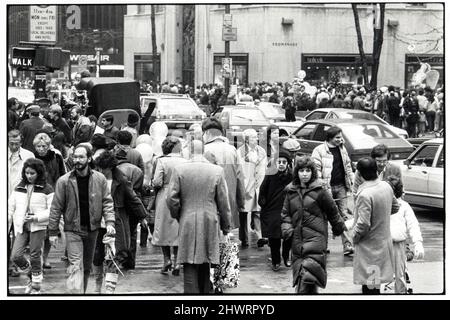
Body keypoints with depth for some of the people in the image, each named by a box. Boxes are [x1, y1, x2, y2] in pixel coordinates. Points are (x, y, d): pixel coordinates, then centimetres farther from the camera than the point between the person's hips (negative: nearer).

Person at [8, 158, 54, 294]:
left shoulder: (46, 189, -3)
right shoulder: (19, 188, 10)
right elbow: (11, 207, 15)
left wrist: (36, 217, -17)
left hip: (38, 227, -4)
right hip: (21, 227, 4)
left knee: (35, 257, -3)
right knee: (16, 256, -7)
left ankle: (36, 287, 13)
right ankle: (32, 275, 20)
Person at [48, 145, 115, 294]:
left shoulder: (100, 179, -1)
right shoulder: (64, 181, -7)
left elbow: (107, 202, 2)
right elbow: (56, 207, -3)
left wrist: (109, 222, -13)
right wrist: (53, 231, -3)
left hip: (92, 229, 3)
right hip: (73, 230, -3)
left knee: (87, 267, 16)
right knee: (75, 266, -13)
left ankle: (82, 291, 31)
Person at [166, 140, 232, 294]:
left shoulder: (179, 170, -5)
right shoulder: (217, 171, -2)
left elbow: (171, 198, -5)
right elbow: (223, 202, 2)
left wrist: (177, 215, 13)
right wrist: (226, 226, 12)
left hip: (187, 224, -1)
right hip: (210, 225, 1)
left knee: (190, 267, 0)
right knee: (206, 267, 13)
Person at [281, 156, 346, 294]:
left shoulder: (319, 191, -6)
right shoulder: (291, 192, 9)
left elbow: (333, 211, 6)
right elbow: (285, 213, 15)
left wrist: (339, 228, 15)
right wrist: (287, 228, -2)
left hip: (315, 239, -5)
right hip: (297, 240, 5)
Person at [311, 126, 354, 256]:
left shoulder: (342, 149, 13)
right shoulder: (319, 151, -7)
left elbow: (348, 166, 22)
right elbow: (316, 170, -10)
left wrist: (352, 181, 15)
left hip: (341, 187, 5)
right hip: (327, 187, -5)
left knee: (344, 215, 0)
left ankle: (347, 245, -2)